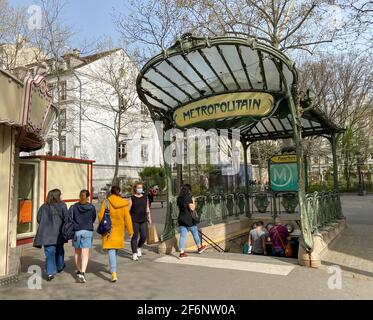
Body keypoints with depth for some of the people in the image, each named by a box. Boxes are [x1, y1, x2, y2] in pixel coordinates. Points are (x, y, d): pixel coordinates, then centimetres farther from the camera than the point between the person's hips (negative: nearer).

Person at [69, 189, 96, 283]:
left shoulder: (73, 207, -4)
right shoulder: (92, 208, -3)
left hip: (76, 231, 2)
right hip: (88, 231, -1)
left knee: (77, 252, 19)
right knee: (85, 254, -1)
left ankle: (79, 271, 32)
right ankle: (82, 273, -15)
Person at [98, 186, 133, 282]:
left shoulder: (106, 202, -11)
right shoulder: (124, 203, -7)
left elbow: (101, 216, -8)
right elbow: (127, 218, -5)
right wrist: (130, 231, 3)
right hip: (119, 229, 3)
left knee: (111, 250, -3)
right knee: (115, 249, 23)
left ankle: (114, 273, -13)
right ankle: (113, 268, 40)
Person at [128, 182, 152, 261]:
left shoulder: (145, 198, 11)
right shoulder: (132, 198, -2)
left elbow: (147, 209, 16)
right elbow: (128, 210, -4)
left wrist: (149, 217, 11)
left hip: (143, 220, 4)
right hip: (134, 220, -4)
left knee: (144, 236, 1)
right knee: (134, 237, 0)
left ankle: (139, 247, 30)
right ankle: (134, 253, 10)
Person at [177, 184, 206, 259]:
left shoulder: (179, 198, 9)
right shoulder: (188, 197, -14)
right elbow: (192, 208, -16)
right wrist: (193, 201, 0)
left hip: (181, 218, 6)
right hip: (188, 219, -6)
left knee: (182, 236, 6)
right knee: (195, 232, 14)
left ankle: (182, 253, 6)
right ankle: (200, 247, 30)